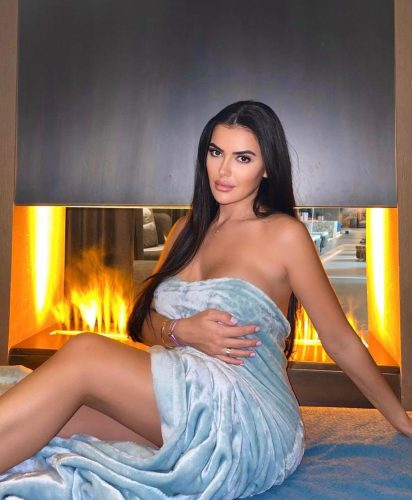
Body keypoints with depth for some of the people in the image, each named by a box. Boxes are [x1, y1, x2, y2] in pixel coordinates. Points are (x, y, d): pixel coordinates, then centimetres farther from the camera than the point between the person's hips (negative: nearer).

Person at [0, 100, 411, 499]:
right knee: (46, 415, -21)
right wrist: (181, 331, -10)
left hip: (253, 421, -5)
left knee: (83, 354, -25)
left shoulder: (283, 233, -2)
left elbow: (341, 341, 4)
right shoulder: (187, 229, 15)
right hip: (185, 402, 5)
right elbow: (144, 324, 13)